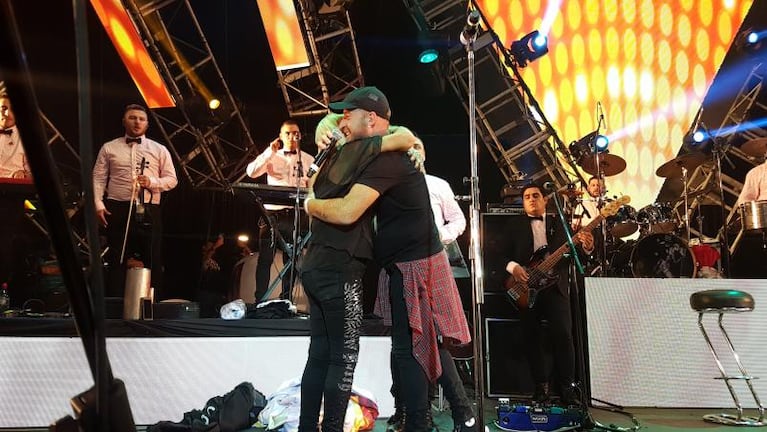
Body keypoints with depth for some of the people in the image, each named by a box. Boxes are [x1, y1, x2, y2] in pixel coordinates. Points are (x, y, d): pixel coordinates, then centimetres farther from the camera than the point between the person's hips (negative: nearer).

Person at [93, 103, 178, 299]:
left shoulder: (159, 150, 12)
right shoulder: (109, 148, 12)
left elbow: (172, 179, 9)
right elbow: (98, 178, 8)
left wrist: (152, 182, -10)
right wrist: (99, 205, -4)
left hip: (148, 211, 0)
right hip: (118, 210, 0)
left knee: (152, 261, 0)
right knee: (117, 261, 2)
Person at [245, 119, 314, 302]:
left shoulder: (308, 160, 10)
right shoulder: (271, 157, 10)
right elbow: (251, 172, -6)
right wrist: (270, 151, -10)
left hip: (296, 214, 0)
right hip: (272, 213, 0)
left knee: (291, 259, 5)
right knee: (265, 258, -2)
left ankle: (285, 300, 14)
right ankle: (260, 300, 3)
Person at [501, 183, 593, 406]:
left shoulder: (559, 224, 15)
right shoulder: (513, 227, 11)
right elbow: (502, 254, 5)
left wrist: (586, 247, -12)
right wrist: (513, 267, -14)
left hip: (555, 286, 0)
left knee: (563, 335, -9)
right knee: (533, 339, 3)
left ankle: (567, 389, 0)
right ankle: (541, 388, 13)